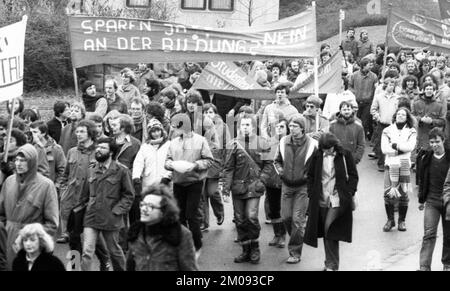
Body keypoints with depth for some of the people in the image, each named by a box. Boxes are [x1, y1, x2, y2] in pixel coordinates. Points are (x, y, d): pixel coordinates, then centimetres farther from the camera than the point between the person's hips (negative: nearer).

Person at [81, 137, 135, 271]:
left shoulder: (121, 171, -5)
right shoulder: (91, 170, 9)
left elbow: (129, 195, -2)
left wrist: (117, 210, -10)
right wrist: (83, 202, 7)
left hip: (111, 219, -3)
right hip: (91, 218, 3)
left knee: (114, 251, 13)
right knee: (87, 252, -7)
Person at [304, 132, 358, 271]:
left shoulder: (345, 156, -2)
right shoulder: (317, 157, 5)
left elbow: (353, 176, 3)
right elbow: (311, 176, 13)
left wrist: (349, 193, -6)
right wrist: (311, 194, 5)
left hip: (338, 199, -3)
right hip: (321, 200, 4)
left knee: (330, 230, -15)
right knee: (326, 233, 9)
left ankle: (331, 265, -8)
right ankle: (331, 264, 21)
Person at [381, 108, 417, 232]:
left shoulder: (411, 132, 7)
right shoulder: (387, 131, 7)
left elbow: (410, 147, -10)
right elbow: (384, 149, -5)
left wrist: (394, 145, -9)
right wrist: (401, 149, -8)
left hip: (405, 165, 0)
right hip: (390, 164, 0)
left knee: (404, 194, 0)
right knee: (388, 193, -6)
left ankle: (402, 221, 14)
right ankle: (390, 220, 8)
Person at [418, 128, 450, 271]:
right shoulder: (426, 159, 2)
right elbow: (422, 180, 12)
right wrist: (421, 200, 15)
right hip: (431, 202, 1)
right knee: (429, 234, -8)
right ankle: (424, 266, -10)